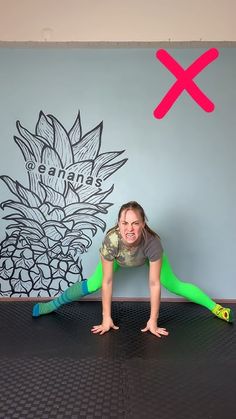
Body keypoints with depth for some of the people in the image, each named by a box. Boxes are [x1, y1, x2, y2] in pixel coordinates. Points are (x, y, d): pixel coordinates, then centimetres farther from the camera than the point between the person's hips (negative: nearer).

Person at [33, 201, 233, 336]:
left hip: (147, 258, 0)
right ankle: (52, 305, 16)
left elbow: (154, 284, -33)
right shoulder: (110, 241, -43)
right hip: (118, 259, 0)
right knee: (92, 284, -5)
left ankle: (215, 307, 20)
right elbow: (107, 282, -31)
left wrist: (153, 320, -27)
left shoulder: (153, 242, -44)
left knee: (174, 285, -1)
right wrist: (106, 318, -24)